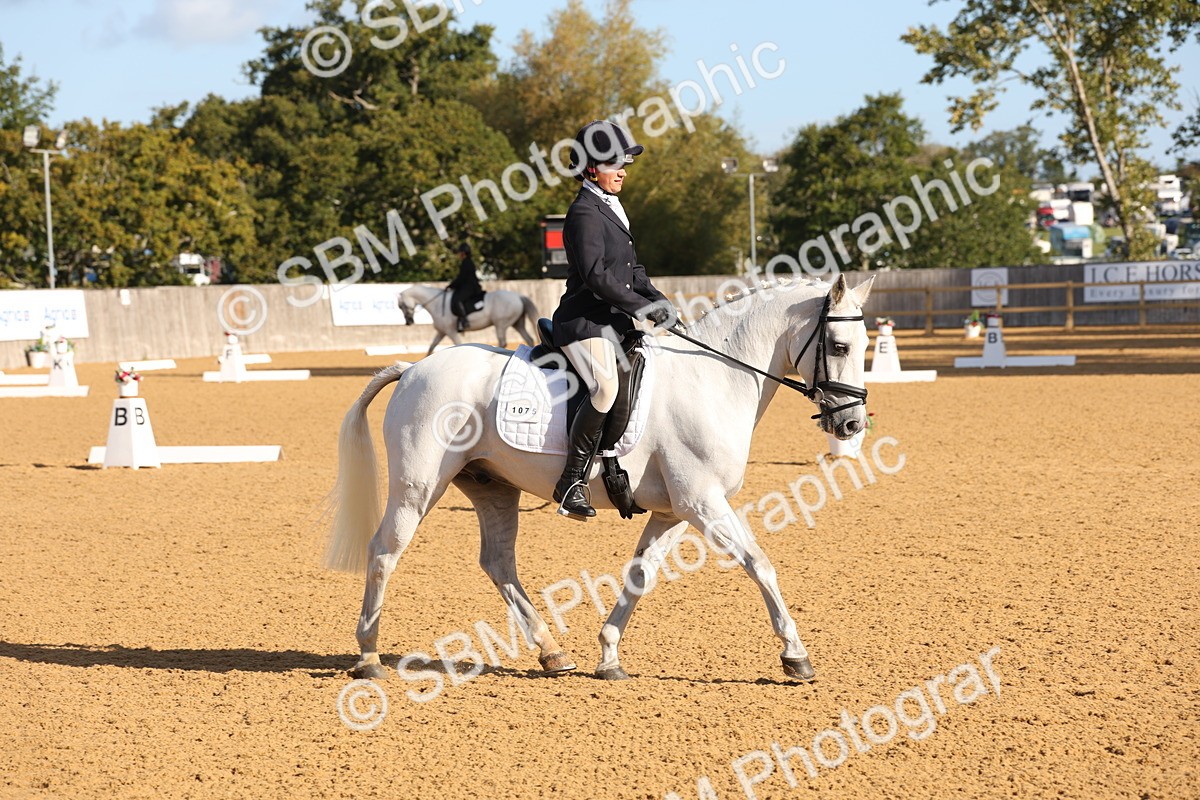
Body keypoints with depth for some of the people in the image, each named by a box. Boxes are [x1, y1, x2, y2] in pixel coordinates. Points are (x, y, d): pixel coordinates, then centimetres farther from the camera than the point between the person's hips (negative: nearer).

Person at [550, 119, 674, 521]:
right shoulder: (585, 212, -11)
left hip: (615, 322, 11)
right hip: (585, 321, -11)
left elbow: (631, 269, 23)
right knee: (606, 387, -31)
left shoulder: (611, 210, 20)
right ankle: (572, 482, -27)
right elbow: (596, 276, -20)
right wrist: (642, 307, -18)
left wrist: (657, 299, 6)